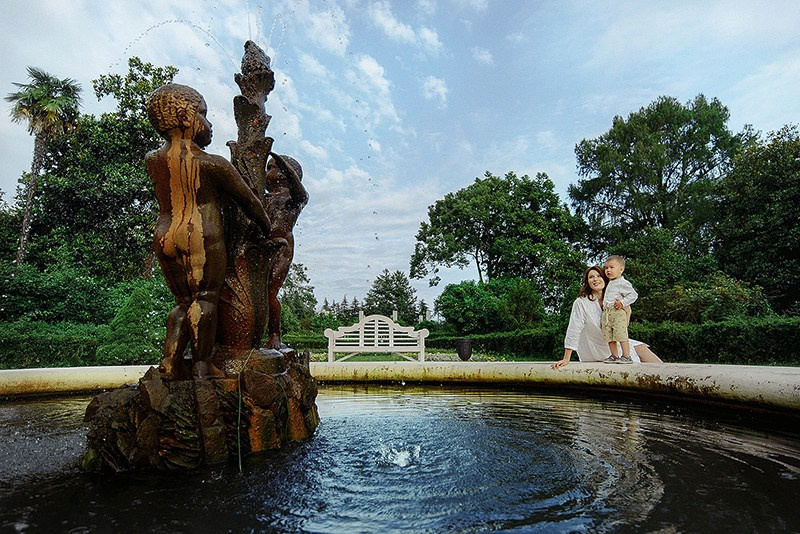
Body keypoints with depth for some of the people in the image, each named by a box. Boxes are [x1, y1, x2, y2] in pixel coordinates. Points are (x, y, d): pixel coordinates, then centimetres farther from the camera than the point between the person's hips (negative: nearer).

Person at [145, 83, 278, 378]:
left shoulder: (152, 160, 10)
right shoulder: (213, 164, -4)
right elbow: (249, 200, 4)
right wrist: (267, 227, 18)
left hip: (165, 236, 6)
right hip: (202, 235, -6)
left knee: (183, 301, 17)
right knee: (205, 299, 0)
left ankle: (170, 359, 11)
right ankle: (202, 364, 3)